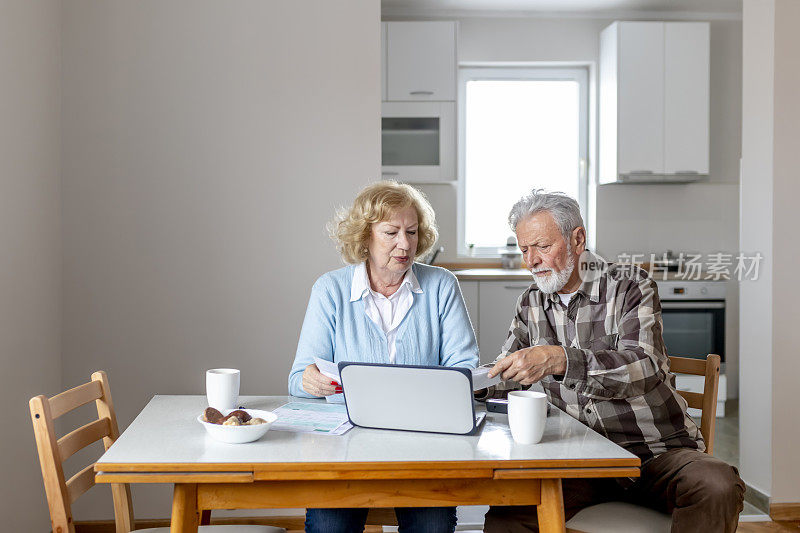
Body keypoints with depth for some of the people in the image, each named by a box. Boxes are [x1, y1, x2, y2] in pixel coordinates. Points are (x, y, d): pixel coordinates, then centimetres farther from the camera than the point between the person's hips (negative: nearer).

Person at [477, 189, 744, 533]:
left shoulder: (631, 286, -5)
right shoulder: (531, 305, 10)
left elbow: (645, 367, -23)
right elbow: (502, 379, 17)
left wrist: (559, 360, -38)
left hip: (657, 450, -2)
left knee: (717, 486, -33)